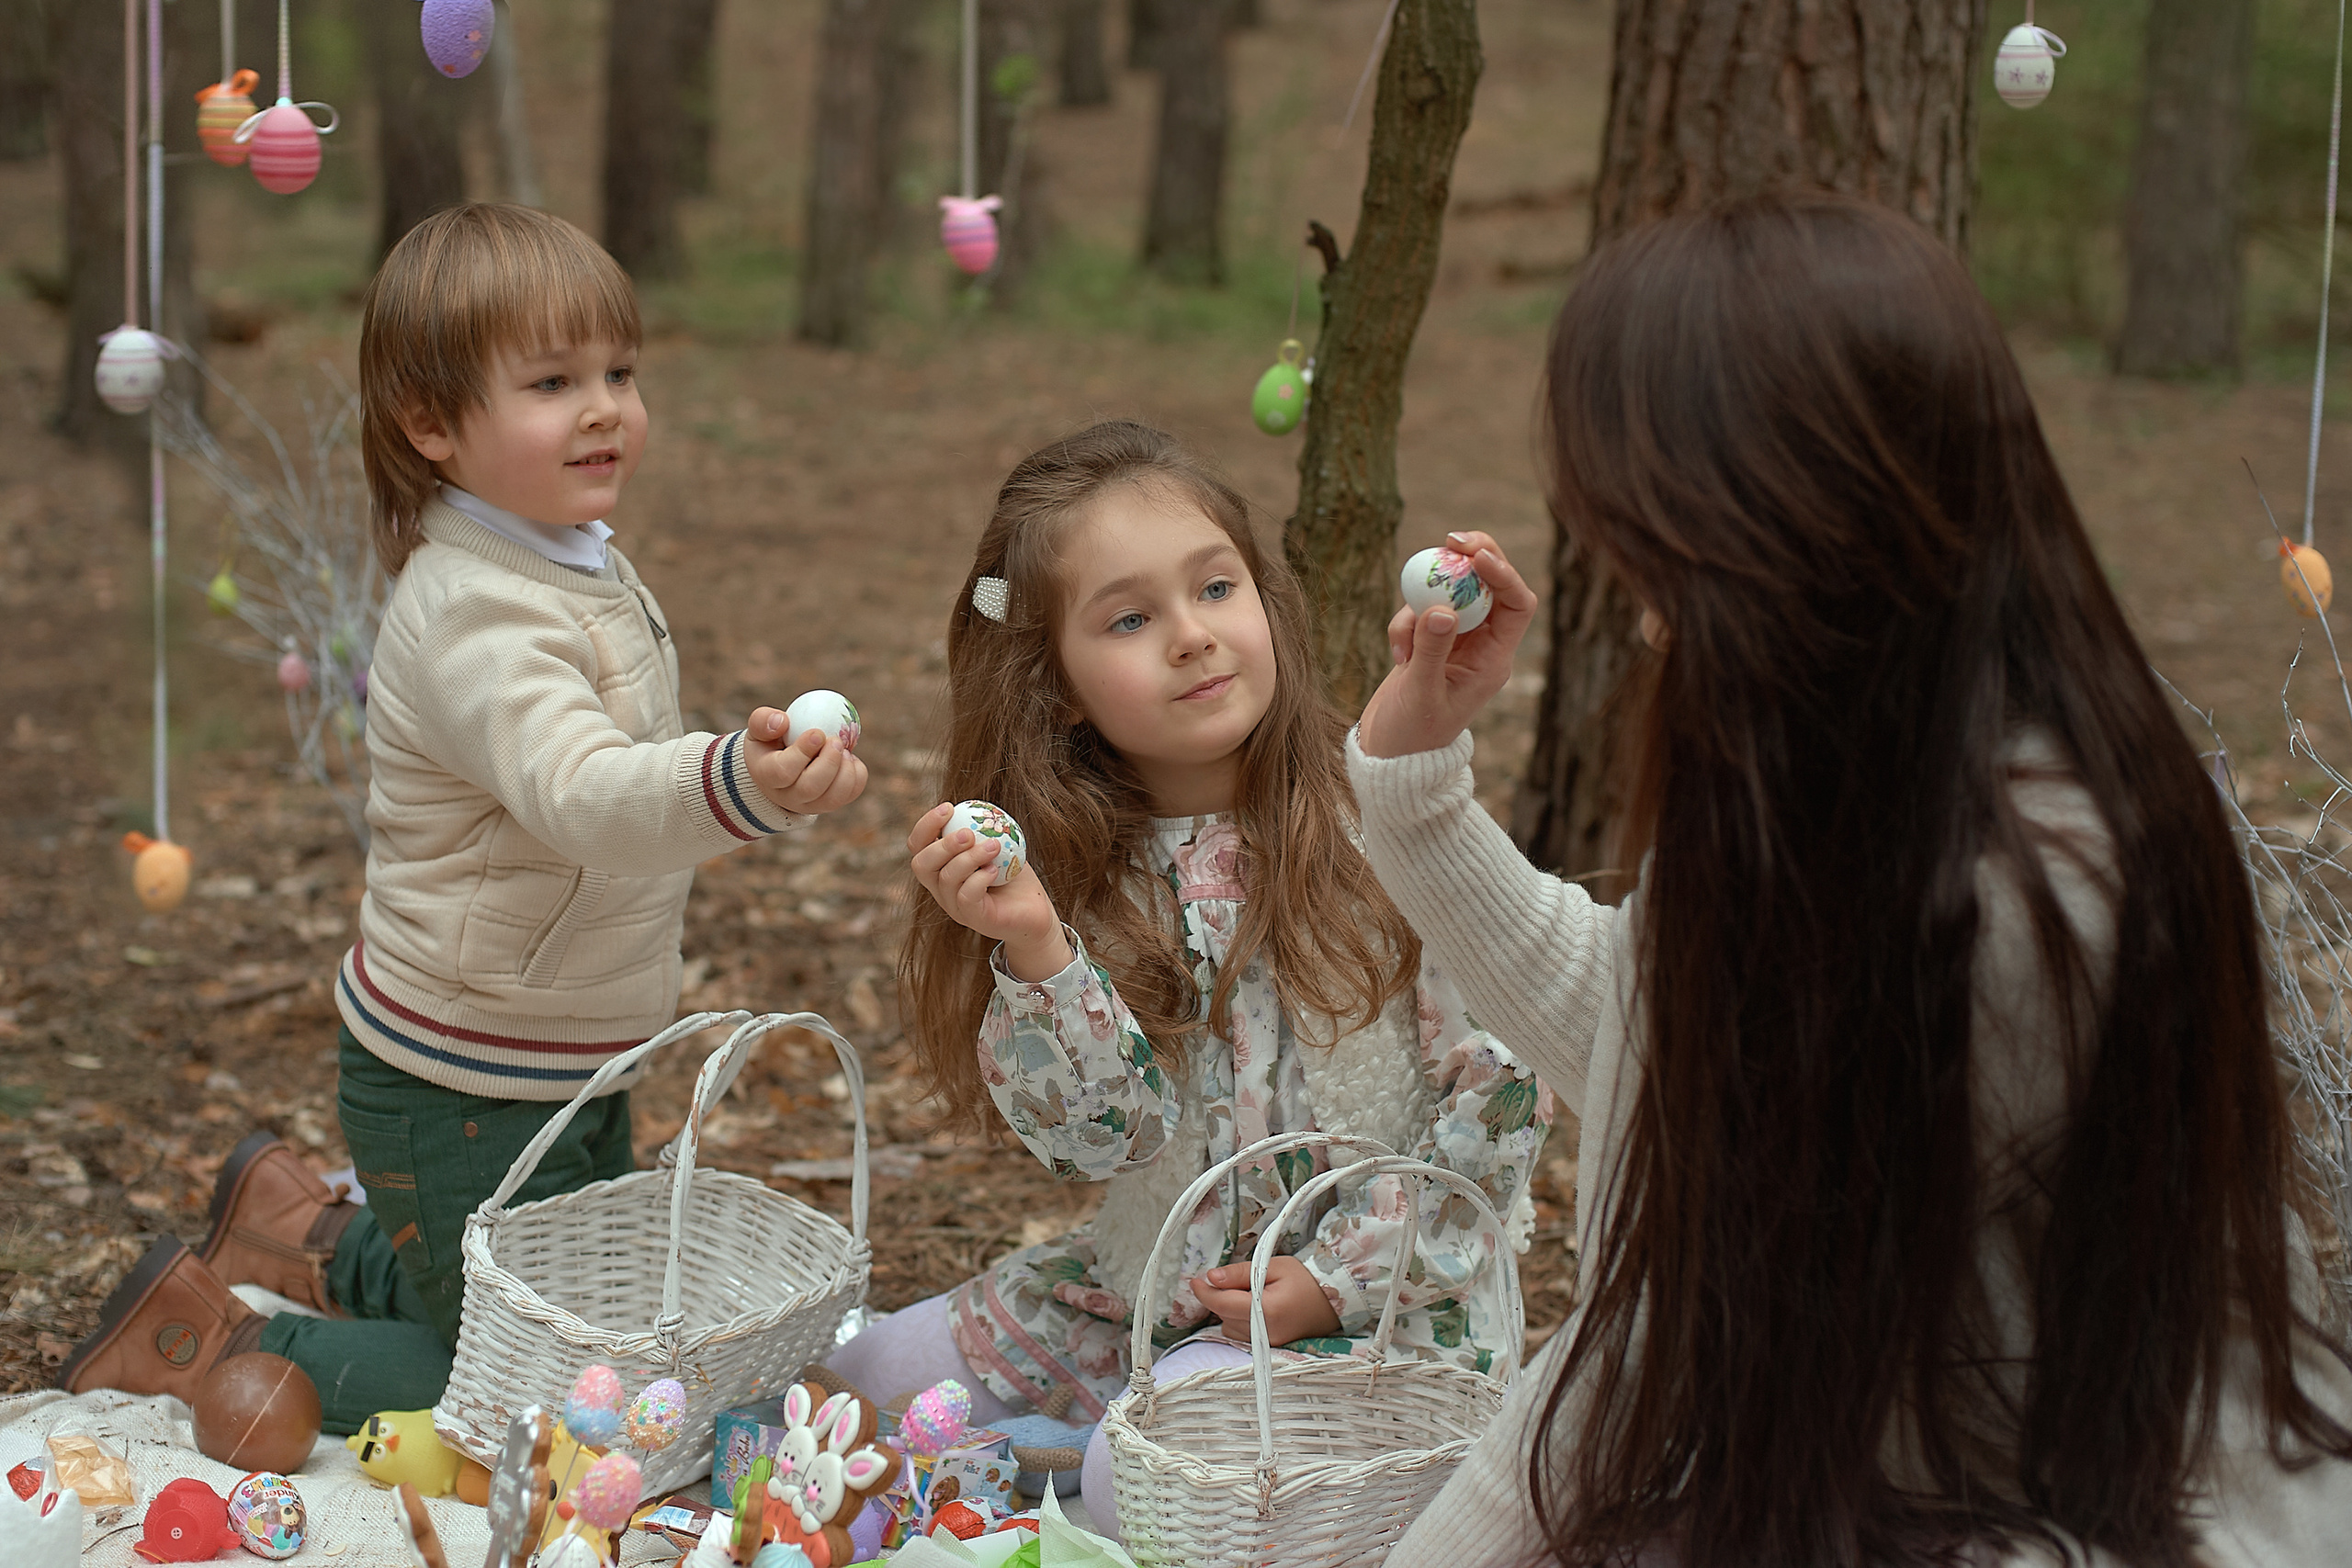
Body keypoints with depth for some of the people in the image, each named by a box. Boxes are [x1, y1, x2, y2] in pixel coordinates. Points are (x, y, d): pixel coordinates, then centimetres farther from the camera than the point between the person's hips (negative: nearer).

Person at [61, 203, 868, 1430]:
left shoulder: (583, 563, 3)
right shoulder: (472, 617, -28)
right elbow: (577, 794, -47)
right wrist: (738, 785, -63)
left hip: (574, 1062, 9)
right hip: (461, 1093, -9)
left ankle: (318, 1239, 40)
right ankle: (218, 1345, 13)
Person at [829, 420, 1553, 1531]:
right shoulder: (1078, 875, -3)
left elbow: (1501, 1088, -12)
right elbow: (1105, 1135, -12)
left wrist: (1340, 1277, -13)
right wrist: (1035, 952, -27)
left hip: (1376, 1292, -5)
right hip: (1146, 1290, 5)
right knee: (871, 1376, 4)